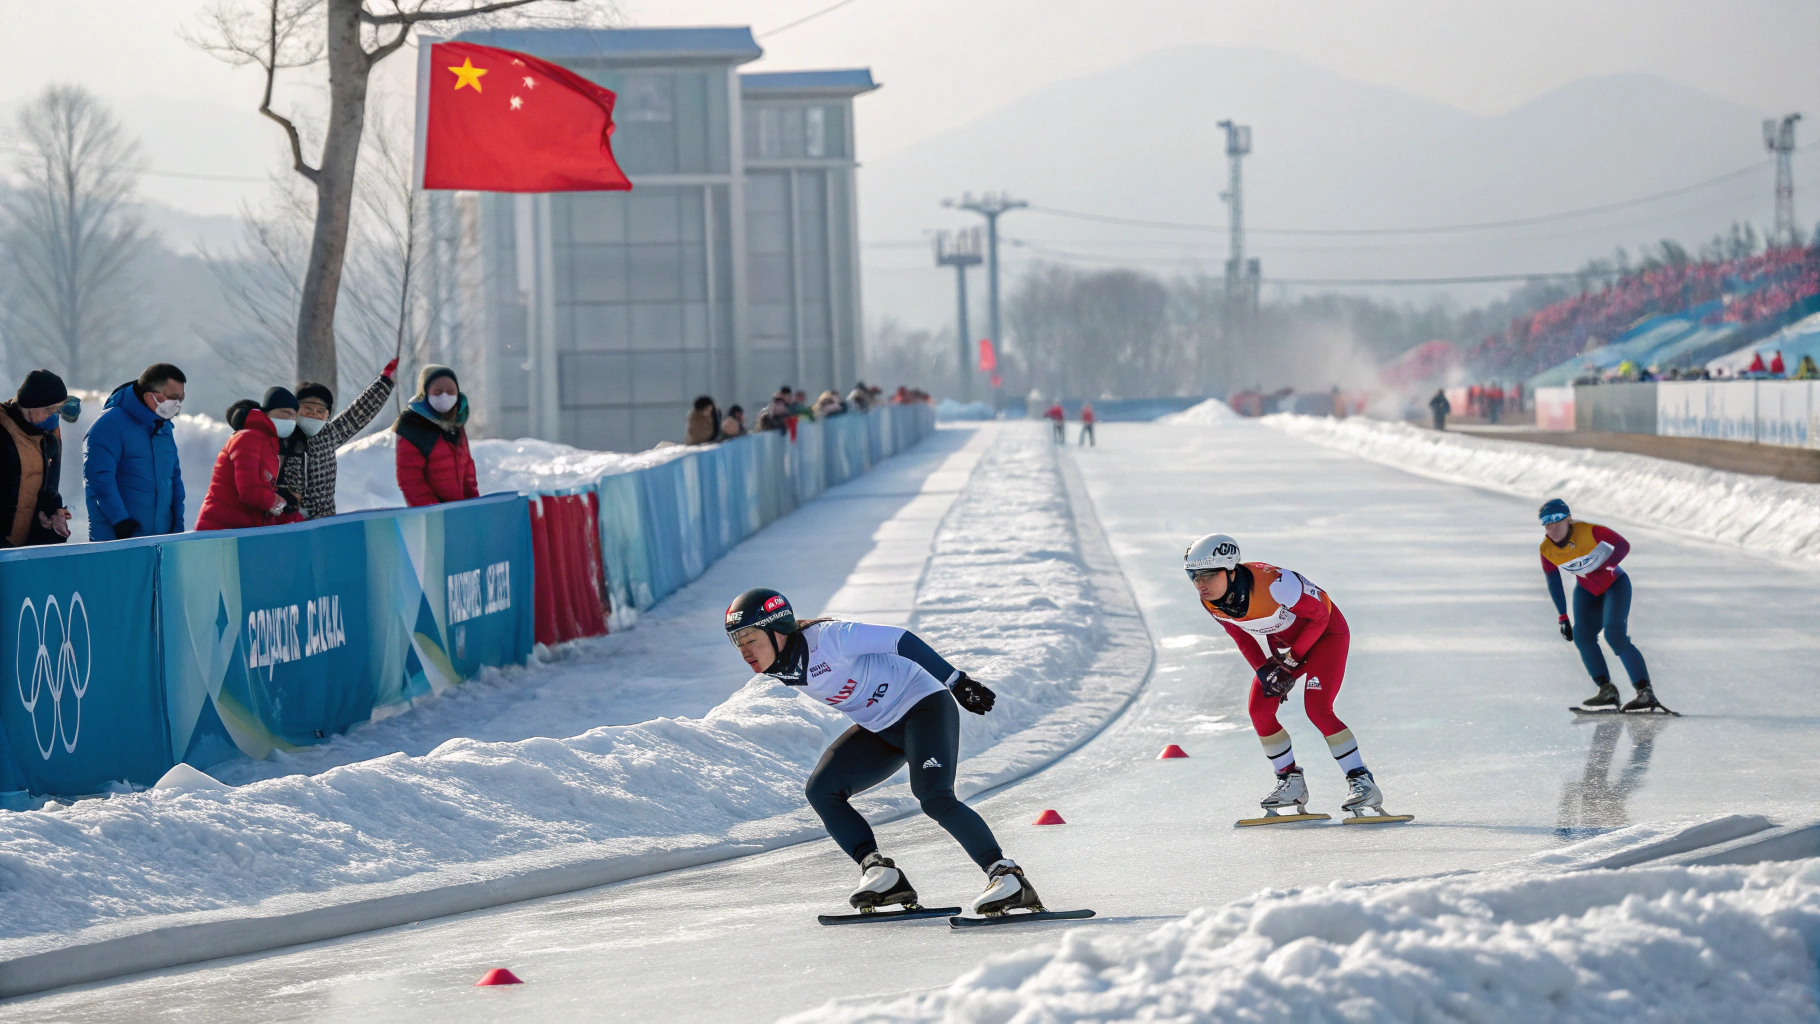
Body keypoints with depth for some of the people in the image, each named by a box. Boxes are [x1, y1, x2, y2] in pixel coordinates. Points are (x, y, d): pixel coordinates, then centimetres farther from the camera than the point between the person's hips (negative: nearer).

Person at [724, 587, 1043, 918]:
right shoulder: (780, 668, -3)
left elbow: (900, 641, -24)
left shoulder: (826, 639, -27)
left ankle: (1005, 874, -22)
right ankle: (880, 871, -9)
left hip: (923, 704, -8)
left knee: (934, 797, -26)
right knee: (821, 791, -8)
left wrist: (956, 681, -25)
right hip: (880, 729, 8)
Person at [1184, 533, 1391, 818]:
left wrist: (1293, 659, -19)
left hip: (1325, 632, -7)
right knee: (1260, 710, -3)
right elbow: (1241, 635, 1)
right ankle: (1291, 784, 12)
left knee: (1316, 708, -21)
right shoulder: (1210, 603, -17)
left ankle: (1362, 782, -15)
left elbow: (1319, 615, -23)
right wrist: (1264, 672, -11)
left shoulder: (1272, 585, -38)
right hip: (1282, 646, 7)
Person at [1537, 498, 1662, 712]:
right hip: (1586, 590, 6)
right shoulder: (1546, 549, -13)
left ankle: (1645, 690, -23)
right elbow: (1553, 582, -1)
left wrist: (1602, 568, -30)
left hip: (1614, 583, -6)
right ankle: (1606, 689, -12)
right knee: (1582, 635, -13)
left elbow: (1623, 545, -18)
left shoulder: (1589, 531, -27)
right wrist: (1562, 617, -2)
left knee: (1614, 634, -21)